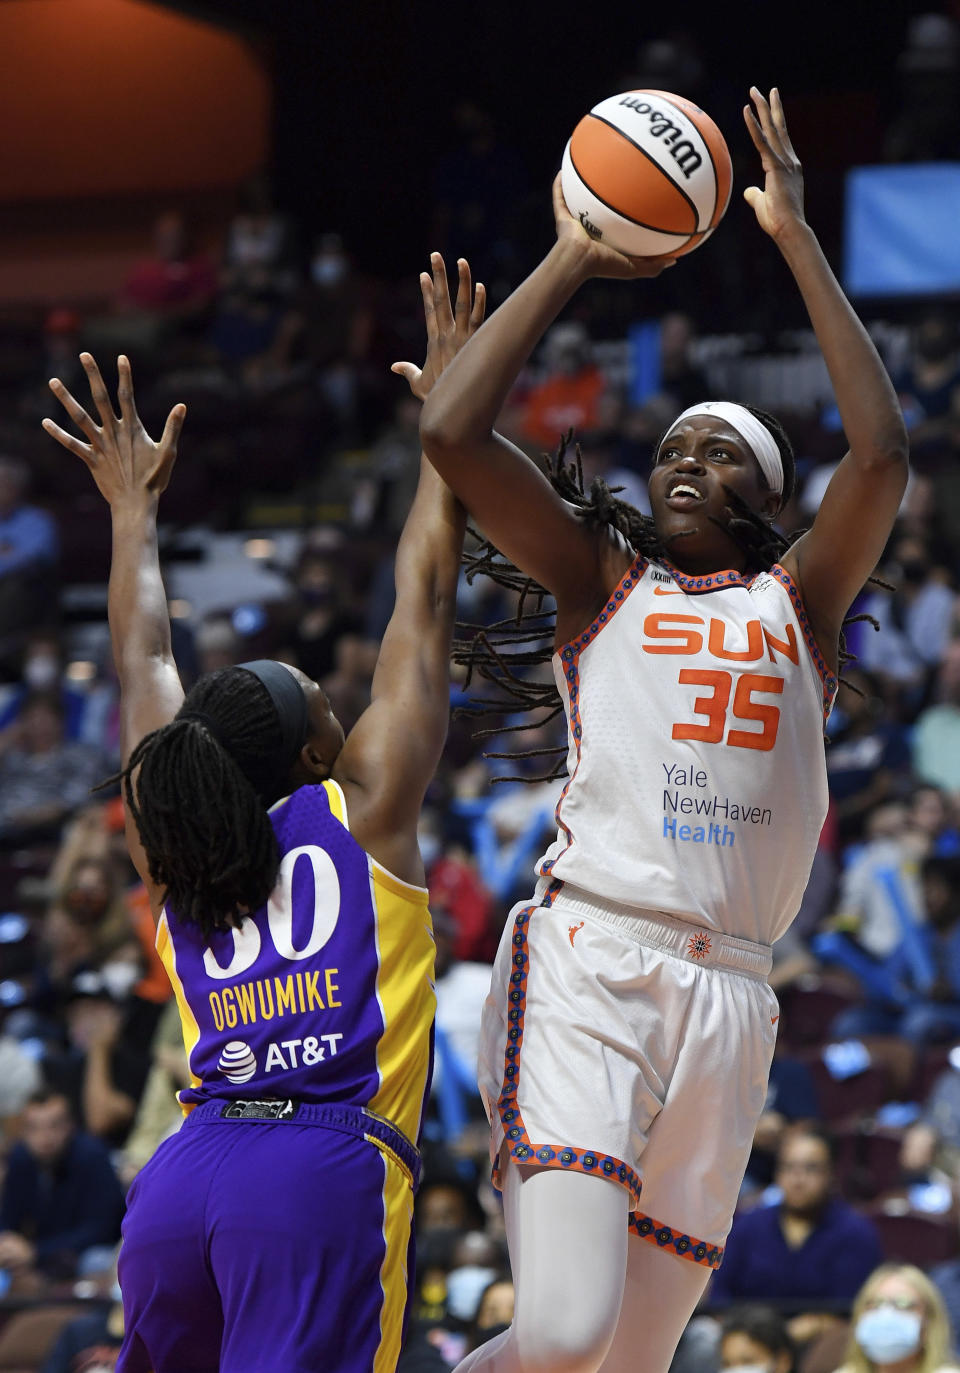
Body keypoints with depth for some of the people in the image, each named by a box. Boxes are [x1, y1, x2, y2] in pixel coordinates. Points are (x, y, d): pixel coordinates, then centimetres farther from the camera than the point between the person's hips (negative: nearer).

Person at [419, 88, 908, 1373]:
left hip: (729, 991, 3)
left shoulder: (797, 599, 17)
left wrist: (797, 238, 2)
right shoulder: (602, 579, 14)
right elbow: (451, 432, 1)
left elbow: (882, 453, 0)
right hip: (589, 962, -3)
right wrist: (571, 261, 6)